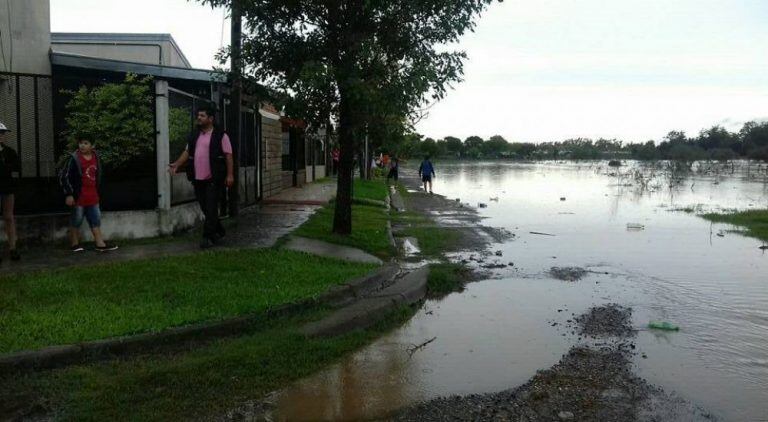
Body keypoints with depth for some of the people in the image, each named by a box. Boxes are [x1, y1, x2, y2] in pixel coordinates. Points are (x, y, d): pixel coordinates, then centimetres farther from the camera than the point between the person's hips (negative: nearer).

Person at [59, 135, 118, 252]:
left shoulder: (95, 157, 6)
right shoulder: (75, 158, -13)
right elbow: (63, 177, -11)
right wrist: (69, 194, -13)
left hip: (92, 196, 6)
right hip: (78, 196, -6)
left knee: (96, 220, 8)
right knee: (76, 220, 6)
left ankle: (100, 244, 13)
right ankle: (75, 243, 19)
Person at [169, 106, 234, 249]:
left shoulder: (221, 135, -3)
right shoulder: (194, 136, 16)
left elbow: (228, 155, -6)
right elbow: (187, 152, 16)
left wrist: (230, 174, -12)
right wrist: (176, 164, 2)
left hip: (213, 179, -6)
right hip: (197, 178, 6)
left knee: (211, 209, -6)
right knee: (204, 208, 11)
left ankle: (208, 237, -1)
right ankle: (218, 231, 26)